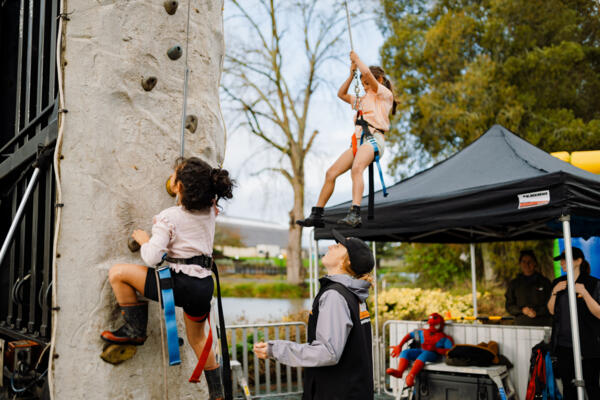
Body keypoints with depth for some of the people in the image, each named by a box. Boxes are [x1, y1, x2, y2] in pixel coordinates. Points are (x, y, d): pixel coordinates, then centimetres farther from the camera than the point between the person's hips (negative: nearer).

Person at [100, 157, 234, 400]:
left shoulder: (168, 217, -10)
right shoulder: (210, 211, 6)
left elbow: (152, 257, -14)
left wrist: (143, 239, 4)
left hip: (180, 284, -7)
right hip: (204, 286, 7)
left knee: (117, 273, 3)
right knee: (198, 339, 27)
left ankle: (135, 330, 11)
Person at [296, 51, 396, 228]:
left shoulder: (384, 94, 9)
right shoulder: (363, 100, 33)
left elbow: (367, 72, -5)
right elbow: (341, 94, 40)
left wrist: (356, 58, 12)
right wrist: (352, 74, 31)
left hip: (373, 139, -8)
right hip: (358, 141, 8)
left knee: (356, 168, -36)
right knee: (331, 173, -4)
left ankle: (355, 214, -50)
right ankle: (317, 215, -2)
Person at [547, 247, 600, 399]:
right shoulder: (558, 283, 10)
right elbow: (552, 311, 12)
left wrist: (584, 293, -22)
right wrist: (554, 292, -3)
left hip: (587, 345, -5)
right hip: (563, 345, 5)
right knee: (568, 386, 12)